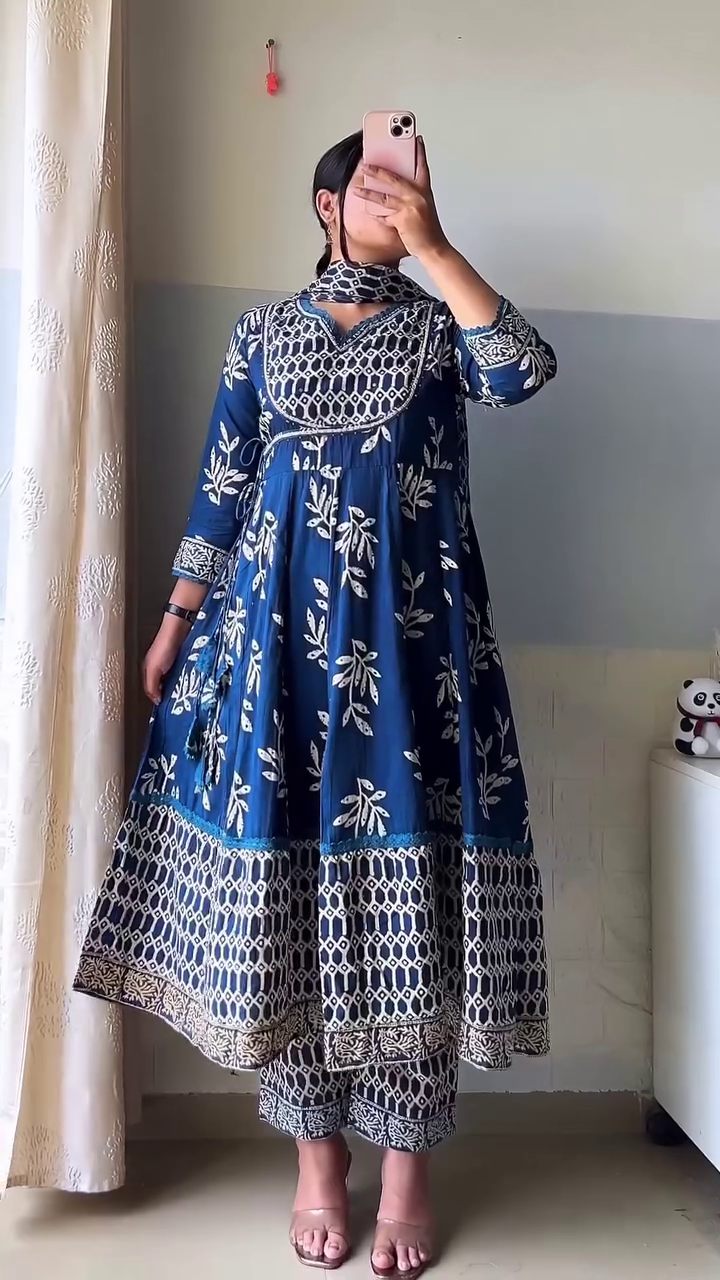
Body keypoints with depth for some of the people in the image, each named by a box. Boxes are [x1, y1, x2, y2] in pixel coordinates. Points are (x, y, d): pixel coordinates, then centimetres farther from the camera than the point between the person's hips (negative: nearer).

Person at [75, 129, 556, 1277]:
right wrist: (177, 622, 8)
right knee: (288, 882, 2)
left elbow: (524, 370, -11)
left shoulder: (437, 323, 11)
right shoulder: (263, 335, 14)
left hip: (411, 630, 0)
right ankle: (318, 1153, 21)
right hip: (280, 627, 1)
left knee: (408, 890, -2)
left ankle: (408, 1163, 16)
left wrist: (433, 243, -9)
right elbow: (222, 487, 12)